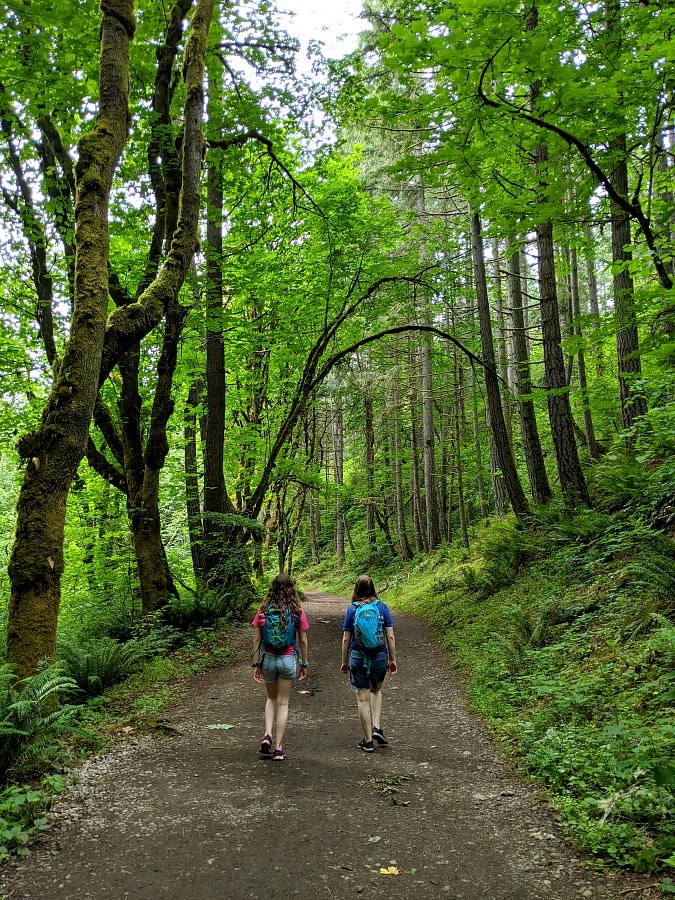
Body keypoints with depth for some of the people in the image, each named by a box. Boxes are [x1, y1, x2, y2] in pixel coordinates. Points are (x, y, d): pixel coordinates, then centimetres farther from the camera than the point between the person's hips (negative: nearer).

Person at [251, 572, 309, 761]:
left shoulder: (263, 610, -4)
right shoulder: (297, 612, -6)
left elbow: (256, 639, -3)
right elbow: (303, 641, -2)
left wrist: (256, 664, 4)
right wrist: (303, 664, 8)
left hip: (268, 659, 1)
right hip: (288, 660, -1)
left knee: (271, 698, 22)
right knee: (283, 702, 9)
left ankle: (267, 735, 3)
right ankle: (278, 748, 10)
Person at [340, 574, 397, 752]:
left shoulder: (352, 609, -3)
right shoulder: (382, 607, -1)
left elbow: (346, 639, -2)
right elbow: (390, 636, -1)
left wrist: (344, 661, 9)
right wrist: (392, 660, 8)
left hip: (358, 657, -2)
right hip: (380, 656, 2)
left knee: (363, 698, 6)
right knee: (376, 691, 26)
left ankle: (368, 741, 11)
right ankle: (377, 728, 12)